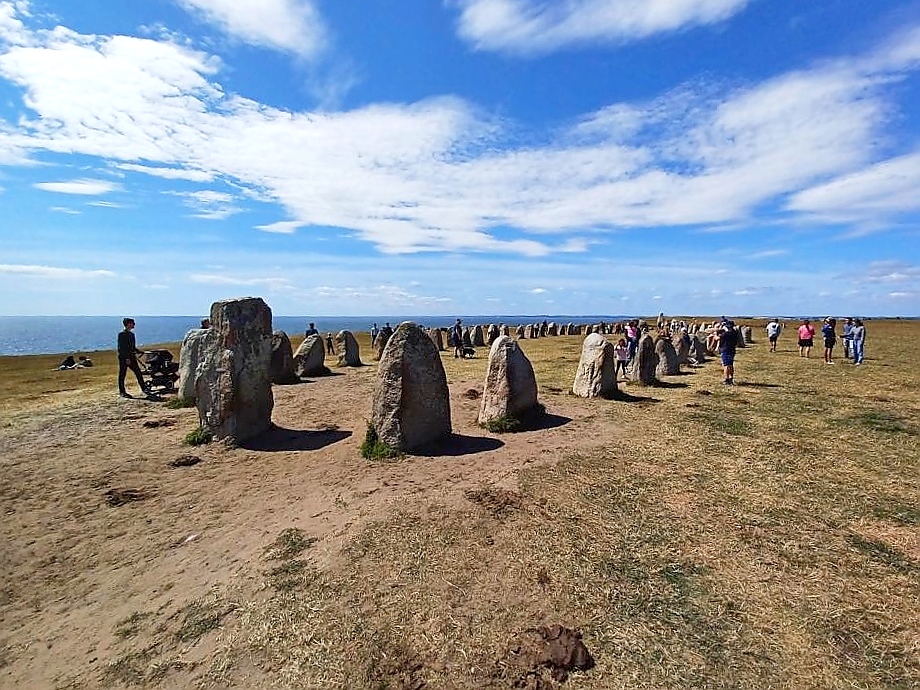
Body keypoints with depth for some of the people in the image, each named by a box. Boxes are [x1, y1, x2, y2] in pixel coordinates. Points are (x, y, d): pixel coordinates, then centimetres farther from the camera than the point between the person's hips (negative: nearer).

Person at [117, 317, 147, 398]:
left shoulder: (131, 334, 13)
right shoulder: (121, 334, -10)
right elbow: (121, 348, -16)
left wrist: (138, 351, 7)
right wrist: (126, 358, -21)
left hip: (131, 357, 7)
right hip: (123, 358, -7)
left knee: (138, 373, 2)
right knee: (122, 375, 3)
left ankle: (144, 388, 5)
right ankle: (122, 392, 10)